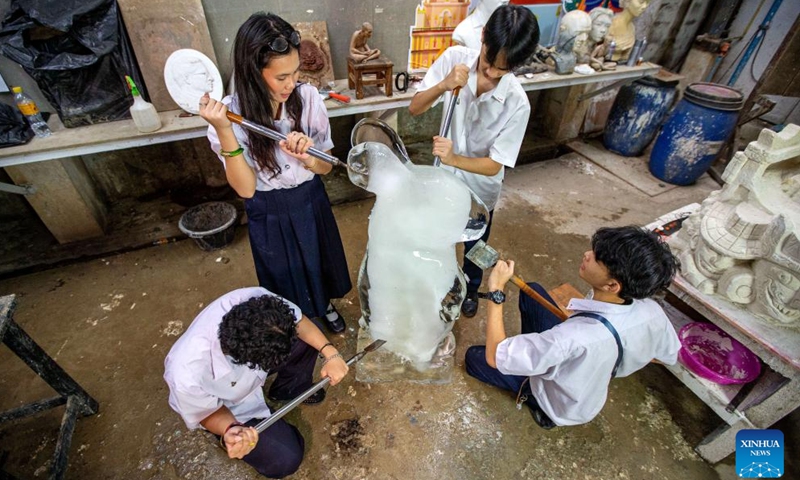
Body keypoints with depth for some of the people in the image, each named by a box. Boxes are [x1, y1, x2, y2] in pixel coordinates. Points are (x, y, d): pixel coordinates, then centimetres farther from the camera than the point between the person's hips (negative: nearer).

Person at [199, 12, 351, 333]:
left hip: (311, 201, 2)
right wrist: (223, 131, -35)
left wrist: (307, 159, -33)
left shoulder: (308, 97, -17)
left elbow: (326, 166, -9)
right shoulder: (232, 114, -21)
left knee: (320, 263, 25)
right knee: (286, 277, 20)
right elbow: (245, 188, -23)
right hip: (269, 214, -2)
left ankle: (325, 305, 58)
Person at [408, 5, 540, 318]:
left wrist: (454, 158, -43)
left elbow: (494, 165, -25)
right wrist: (444, 85, -35)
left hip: (479, 189, -2)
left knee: (475, 246, 22)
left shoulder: (517, 103, -27)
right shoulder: (455, 58, -19)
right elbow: (414, 108, -16)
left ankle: (470, 289, 54)